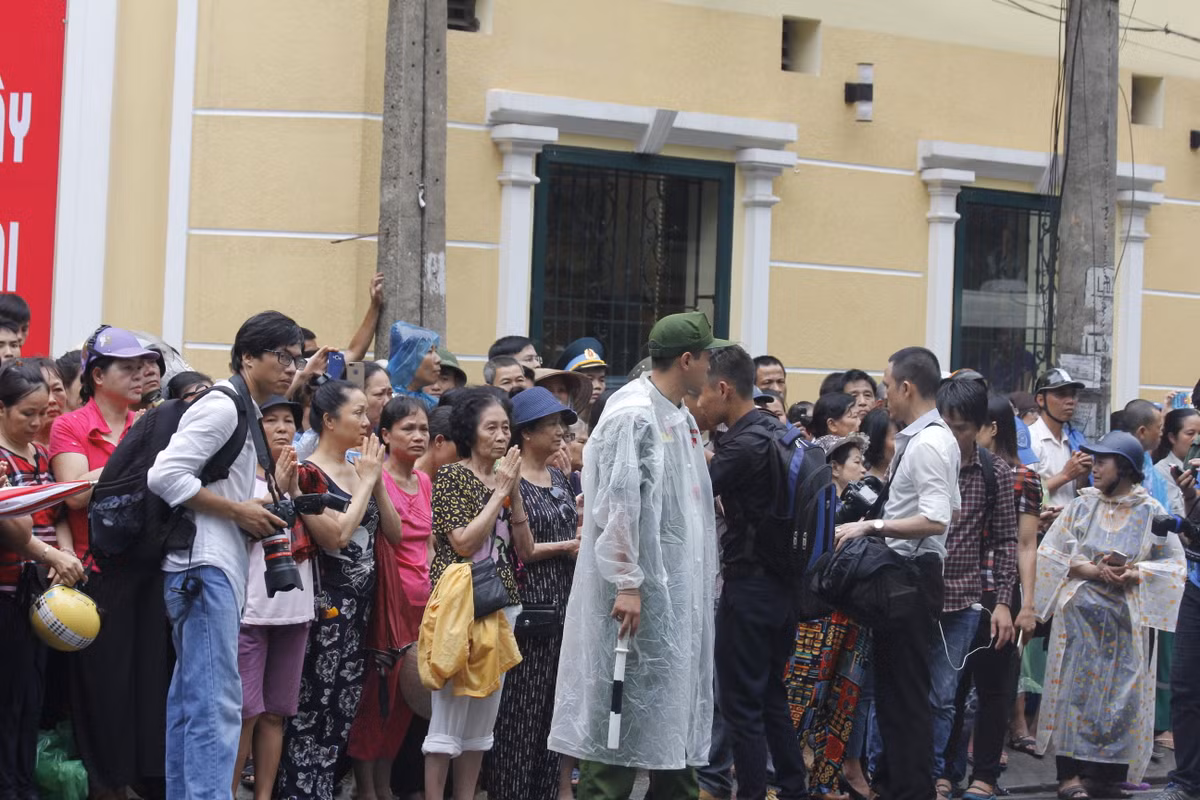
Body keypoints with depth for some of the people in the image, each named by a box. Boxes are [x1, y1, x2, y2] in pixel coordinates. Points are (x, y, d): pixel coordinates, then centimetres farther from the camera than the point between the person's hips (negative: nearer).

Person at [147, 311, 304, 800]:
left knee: (191, 701, 12)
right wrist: (239, 511, -14)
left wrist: (261, 510, 9)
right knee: (217, 704, -15)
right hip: (205, 565, -11)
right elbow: (165, 474, -20)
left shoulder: (246, 412, 20)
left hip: (218, 566, 11)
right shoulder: (222, 405, -11)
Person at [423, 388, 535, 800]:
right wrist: (499, 493, -11)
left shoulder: (506, 479, 14)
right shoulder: (451, 477, -5)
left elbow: (525, 550, 8)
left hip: (503, 604, 7)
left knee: (484, 715, 9)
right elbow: (464, 542, -17)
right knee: (450, 709, -6)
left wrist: (514, 493, -2)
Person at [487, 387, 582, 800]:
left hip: (563, 605, 7)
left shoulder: (559, 479, 15)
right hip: (527, 606, -7)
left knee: (556, 704, 8)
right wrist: (564, 547, -10)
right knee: (519, 708, -4)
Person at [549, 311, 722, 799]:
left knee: (676, 711, 13)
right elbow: (617, 503, -20)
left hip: (680, 589, 9)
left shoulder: (681, 419, 14)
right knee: (624, 717, -4)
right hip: (641, 593, -9)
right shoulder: (633, 414, -14)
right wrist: (626, 584, -22)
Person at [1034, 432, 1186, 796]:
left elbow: (1173, 563, 2)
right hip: (1080, 614, 1)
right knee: (1077, 688, -3)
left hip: (1125, 619, -1)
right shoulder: (1082, 505, 3)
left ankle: (1104, 772, 8)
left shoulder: (1150, 512, 0)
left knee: (1118, 692, -1)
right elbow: (1049, 553, 4)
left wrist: (1135, 574, -15)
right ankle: (1071, 771, 0)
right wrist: (1086, 569, -11)